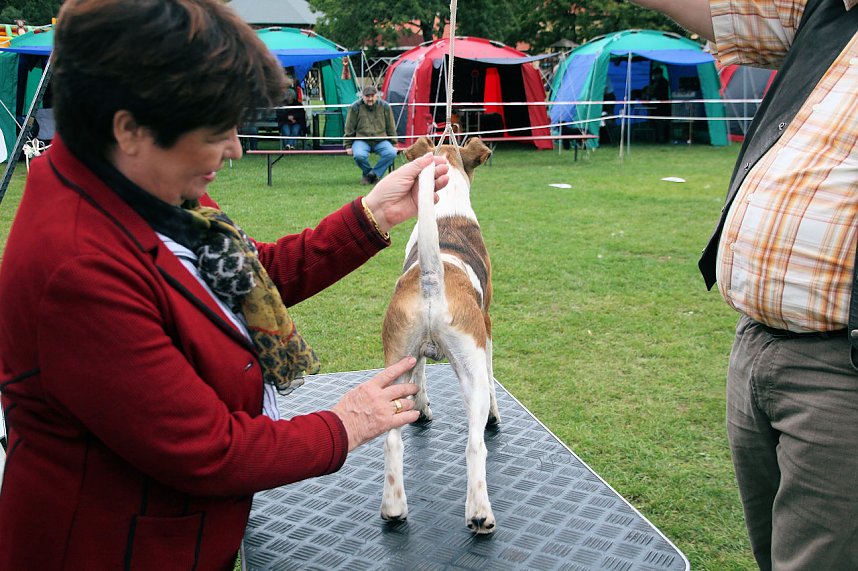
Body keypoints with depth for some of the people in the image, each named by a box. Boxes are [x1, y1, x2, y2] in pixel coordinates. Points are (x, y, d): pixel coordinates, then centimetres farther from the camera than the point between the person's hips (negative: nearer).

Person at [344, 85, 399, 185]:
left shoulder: (385, 106, 4)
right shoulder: (355, 107, -2)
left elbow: (391, 128, 12)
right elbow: (349, 129, 3)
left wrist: (393, 144, 12)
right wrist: (348, 146, 1)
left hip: (381, 140, 2)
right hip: (361, 140, -2)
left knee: (392, 153, -28)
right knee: (359, 155, -34)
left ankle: (373, 174, -9)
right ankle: (367, 172, 1)